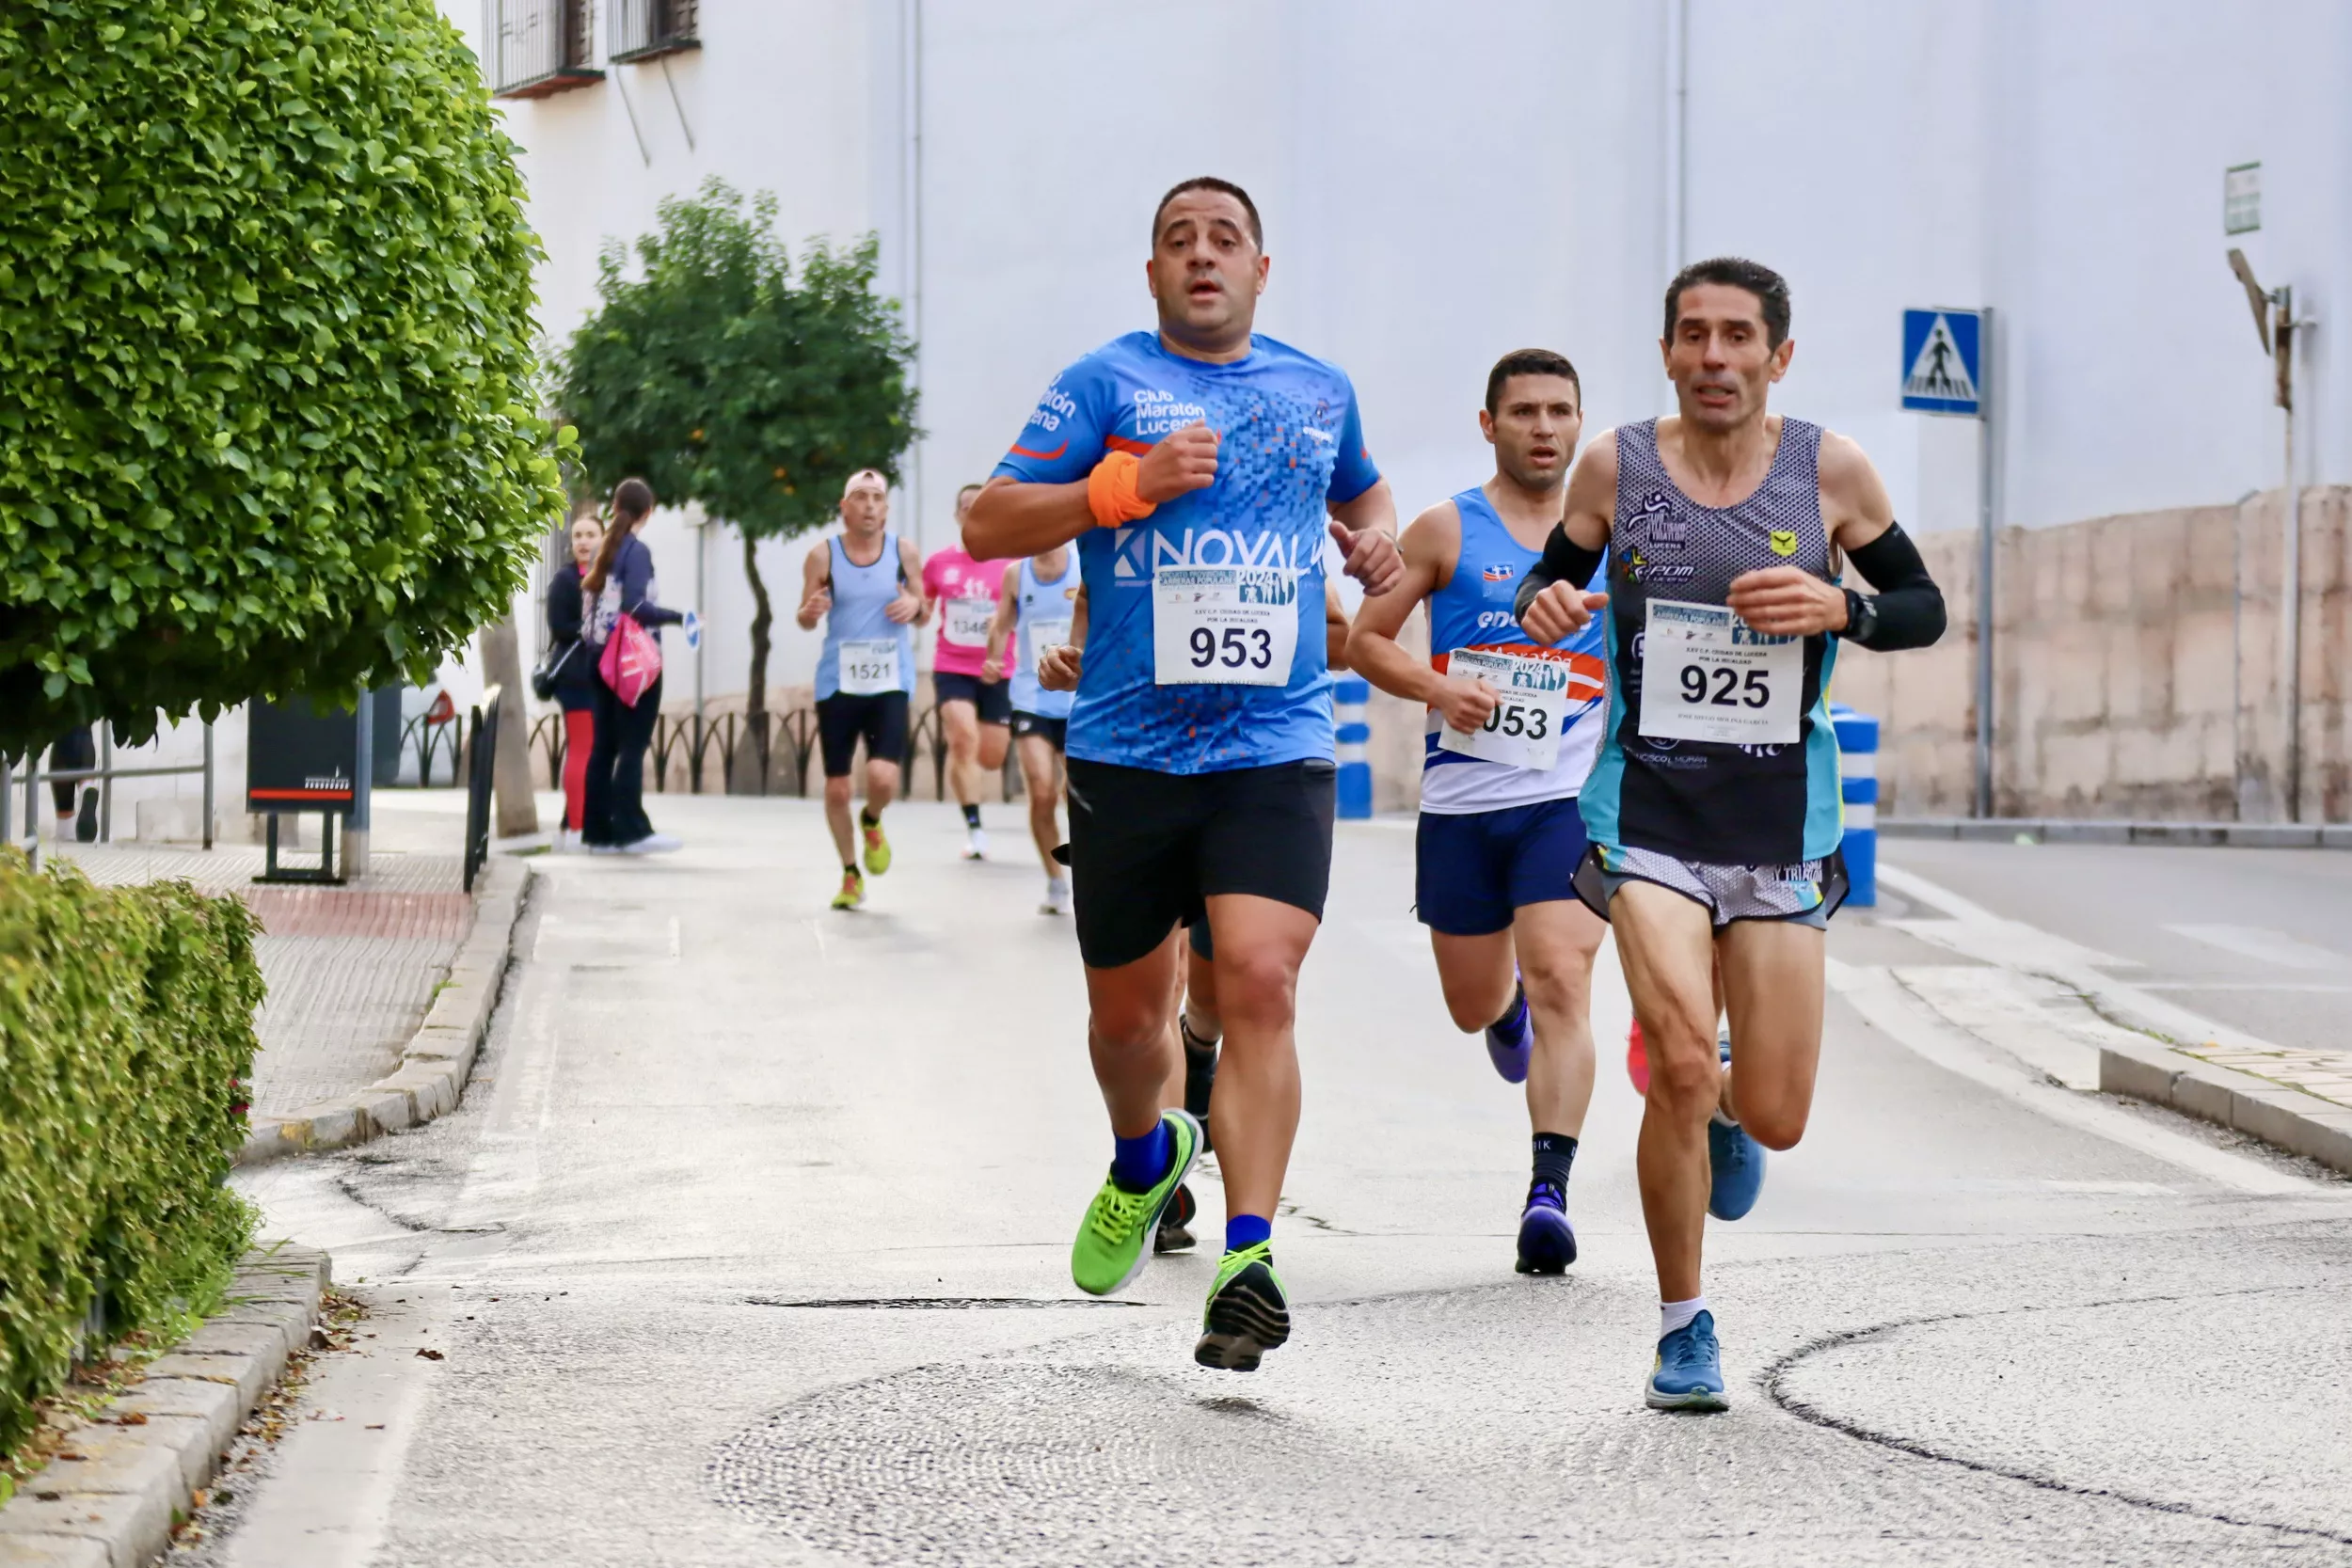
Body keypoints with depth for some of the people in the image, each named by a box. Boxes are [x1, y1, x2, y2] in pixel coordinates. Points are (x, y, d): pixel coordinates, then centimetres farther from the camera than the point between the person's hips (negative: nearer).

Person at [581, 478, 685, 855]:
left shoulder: (604, 550, 10)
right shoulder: (636, 551, -11)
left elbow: (590, 594, 11)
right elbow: (636, 606, -20)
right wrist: (677, 617, -15)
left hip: (601, 654, 7)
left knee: (603, 745, 7)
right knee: (633, 746, -6)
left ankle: (598, 831, 7)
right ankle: (631, 829, -7)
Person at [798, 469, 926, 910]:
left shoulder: (903, 552, 1)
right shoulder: (823, 555, -2)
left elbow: (924, 615, 12)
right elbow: (804, 620, 6)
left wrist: (916, 606, -12)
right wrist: (811, 612, -17)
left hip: (890, 683, 0)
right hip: (838, 683, 0)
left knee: (883, 778, -18)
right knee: (837, 789, 3)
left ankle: (872, 822, 18)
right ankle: (850, 874, 25)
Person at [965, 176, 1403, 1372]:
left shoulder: (1317, 390, 13)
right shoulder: (1106, 384, 1)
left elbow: (1362, 491, 34)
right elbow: (987, 525, -4)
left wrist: (1379, 537, 11)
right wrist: (1128, 483, -15)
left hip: (1275, 750, 1)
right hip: (1127, 750, 0)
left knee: (1260, 979, -18)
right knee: (1126, 1008, 11)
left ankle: (1247, 1257, -20)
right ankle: (1145, 1160, 44)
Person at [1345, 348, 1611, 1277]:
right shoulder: (1448, 531, 0)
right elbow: (1365, 641, 2)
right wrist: (1434, 687, -15)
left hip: (1568, 800, -1)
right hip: (1460, 805, 1)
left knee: (1562, 986, -18)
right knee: (1474, 1009, 13)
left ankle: (1549, 1192, -20)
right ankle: (1509, 999, 52)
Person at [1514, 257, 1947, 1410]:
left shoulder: (1830, 472, -2)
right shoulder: (1617, 465, -1)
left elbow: (1924, 608, 7)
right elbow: (1554, 579, 14)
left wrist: (1838, 609, -13)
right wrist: (1546, 605, -10)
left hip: (1781, 826, 1)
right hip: (1646, 809, -1)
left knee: (1774, 1119, 2)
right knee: (1681, 1062, -20)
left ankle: (1726, 1106, 42)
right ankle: (1682, 1326, -1)